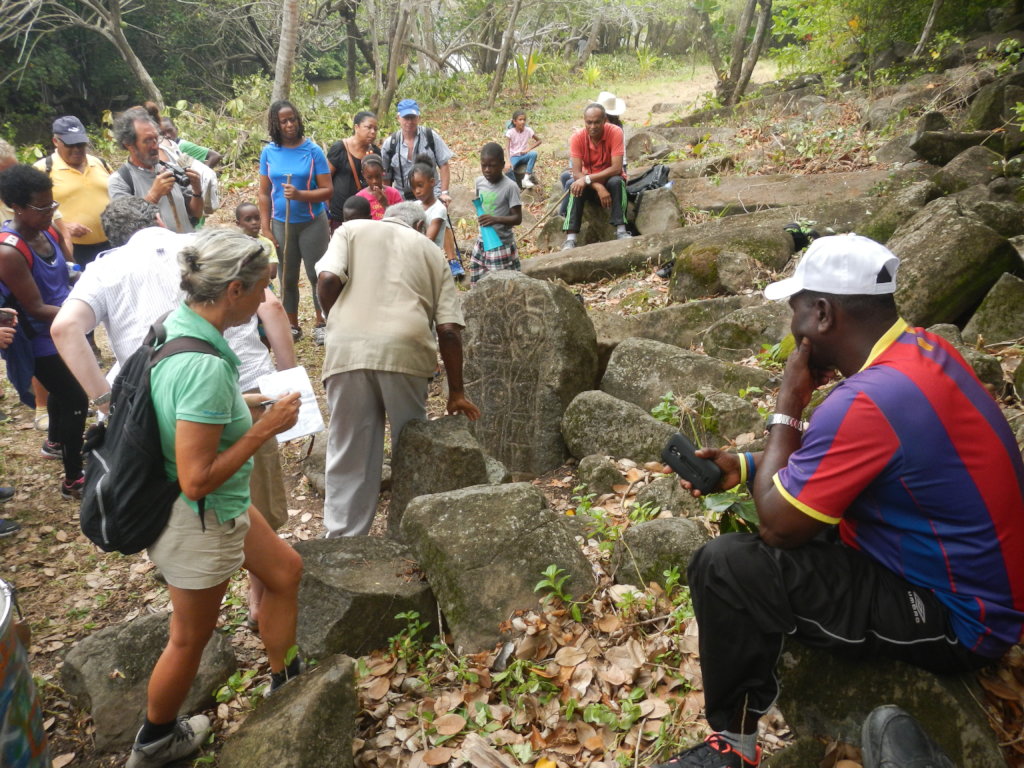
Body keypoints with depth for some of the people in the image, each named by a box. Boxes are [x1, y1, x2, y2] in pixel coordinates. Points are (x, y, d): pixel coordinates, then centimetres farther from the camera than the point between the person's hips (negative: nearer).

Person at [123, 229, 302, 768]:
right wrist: (265, 428, -23)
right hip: (200, 521, -9)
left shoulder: (174, 327, -5)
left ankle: (284, 682, 45)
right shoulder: (205, 366, -34)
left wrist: (240, 409, 4)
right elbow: (197, 479, -31)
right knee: (190, 639, 16)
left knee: (285, 571, 24)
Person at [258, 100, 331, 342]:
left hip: (312, 223, -2)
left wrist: (300, 195, -25)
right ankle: (292, 326, 22)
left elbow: (327, 190, -10)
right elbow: (264, 193, 4)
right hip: (281, 224, 3)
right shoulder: (268, 153, 1)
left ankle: (321, 324, 18)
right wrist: (265, 228, 0)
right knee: (287, 278, 10)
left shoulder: (313, 151, -6)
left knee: (317, 275, 3)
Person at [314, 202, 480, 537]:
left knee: (349, 453, 8)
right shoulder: (432, 251, 21)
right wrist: (456, 392, 17)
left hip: (348, 350, 0)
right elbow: (449, 330, 11)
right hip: (406, 350, 0)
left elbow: (328, 279, 0)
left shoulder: (351, 230, 21)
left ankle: (343, 538, 13)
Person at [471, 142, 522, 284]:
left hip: (502, 245, -6)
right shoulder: (479, 181, 2)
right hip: (482, 242, 6)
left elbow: (518, 218, -16)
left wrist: (496, 219, -31)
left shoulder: (510, 187, -16)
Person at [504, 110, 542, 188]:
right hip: (514, 156, -2)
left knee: (534, 154, -31)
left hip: (524, 155, 2)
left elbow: (539, 141, 1)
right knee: (508, 169, -34)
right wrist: (508, 162, -36)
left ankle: (526, 178, -25)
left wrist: (528, 149, -13)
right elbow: (507, 148, -21)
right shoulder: (510, 132, -15)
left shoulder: (528, 130, -8)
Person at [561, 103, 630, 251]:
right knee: (574, 186, -29)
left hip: (611, 179, -1)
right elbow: (576, 173, -21)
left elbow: (616, 168, -28)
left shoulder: (615, 132, -21)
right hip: (589, 182, 1)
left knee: (617, 182, -34)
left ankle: (621, 231, -34)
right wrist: (598, 187, -37)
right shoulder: (578, 137, -16)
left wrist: (587, 179, -37)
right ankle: (570, 238, -35)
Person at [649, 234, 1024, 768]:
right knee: (798, 488, 20)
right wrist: (744, 466, 4)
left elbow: (776, 524, -21)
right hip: (978, 579, 10)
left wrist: (788, 402, -13)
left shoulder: (869, 399, -31)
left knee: (725, 566, -19)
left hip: (953, 619, -10)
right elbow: (839, 456, 14)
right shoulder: (919, 347, -1)